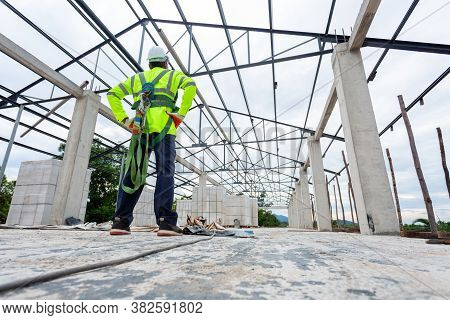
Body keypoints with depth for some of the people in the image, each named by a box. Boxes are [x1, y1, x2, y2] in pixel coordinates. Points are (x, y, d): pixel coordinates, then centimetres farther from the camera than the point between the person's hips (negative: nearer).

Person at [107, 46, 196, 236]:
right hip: (163, 127, -3)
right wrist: (181, 114, -7)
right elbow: (190, 85, -4)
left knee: (133, 174, 2)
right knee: (165, 173, -10)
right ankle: (166, 222, -17)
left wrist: (123, 119, 15)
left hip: (141, 128, 4)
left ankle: (120, 222, -1)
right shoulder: (172, 75, 18)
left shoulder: (137, 78, 30)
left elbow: (112, 94, 24)